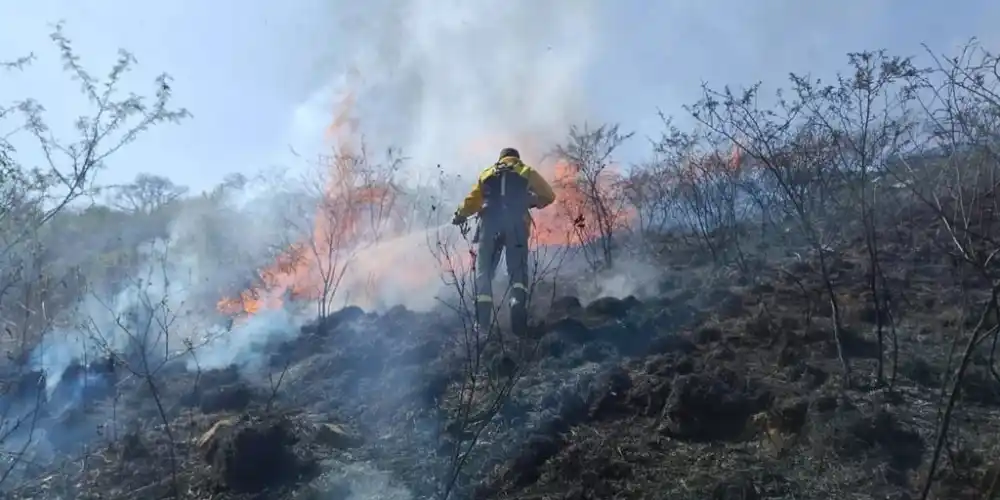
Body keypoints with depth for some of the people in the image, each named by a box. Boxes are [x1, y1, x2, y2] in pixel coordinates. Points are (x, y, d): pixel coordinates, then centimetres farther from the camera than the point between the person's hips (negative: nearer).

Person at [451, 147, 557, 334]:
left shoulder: (487, 174, 24)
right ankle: (518, 303, -26)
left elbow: (472, 200, 24)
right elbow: (549, 195, 17)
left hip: (490, 223, 1)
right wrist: (533, 202, 35)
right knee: (518, 269, 0)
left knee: (484, 268, 4)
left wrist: (460, 215, 40)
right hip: (516, 224, -1)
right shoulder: (527, 172, 19)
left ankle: (484, 317, -11)